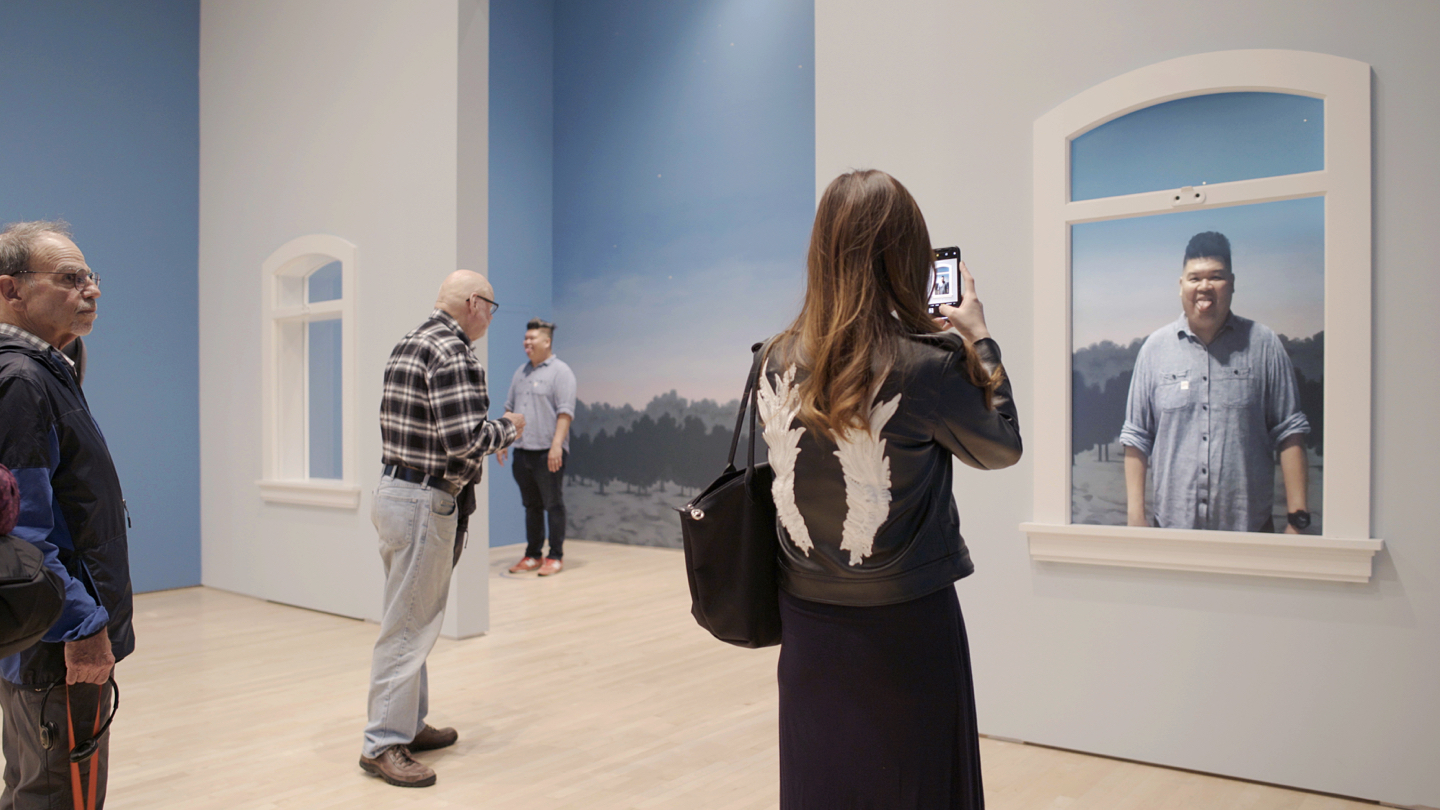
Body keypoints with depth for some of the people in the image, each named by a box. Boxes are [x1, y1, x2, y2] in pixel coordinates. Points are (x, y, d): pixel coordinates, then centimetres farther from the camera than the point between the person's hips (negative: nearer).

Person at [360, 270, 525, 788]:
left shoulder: (409, 344, 13)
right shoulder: (453, 353, -17)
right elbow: (465, 439, -25)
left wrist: (490, 430, 14)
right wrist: (507, 430, -7)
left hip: (398, 489, 10)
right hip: (425, 502, -10)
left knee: (413, 619, 18)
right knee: (408, 625, -2)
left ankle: (410, 723, 29)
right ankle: (383, 744, 7)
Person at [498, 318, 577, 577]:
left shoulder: (560, 371, -5)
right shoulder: (521, 373, 17)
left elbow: (565, 412, -13)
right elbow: (509, 408, 21)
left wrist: (556, 444, -21)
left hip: (548, 452, -7)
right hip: (522, 451, 7)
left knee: (553, 505, 1)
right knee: (531, 506, 12)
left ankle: (555, 557, 8)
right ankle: (532, 555, 20)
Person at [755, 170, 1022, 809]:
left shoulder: (780, 364, -4)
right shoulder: (930, 366, -17)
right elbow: (1003, 447, 0)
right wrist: (979, 340, 11)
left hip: (807, 619, 4)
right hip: (905, 624, -4)